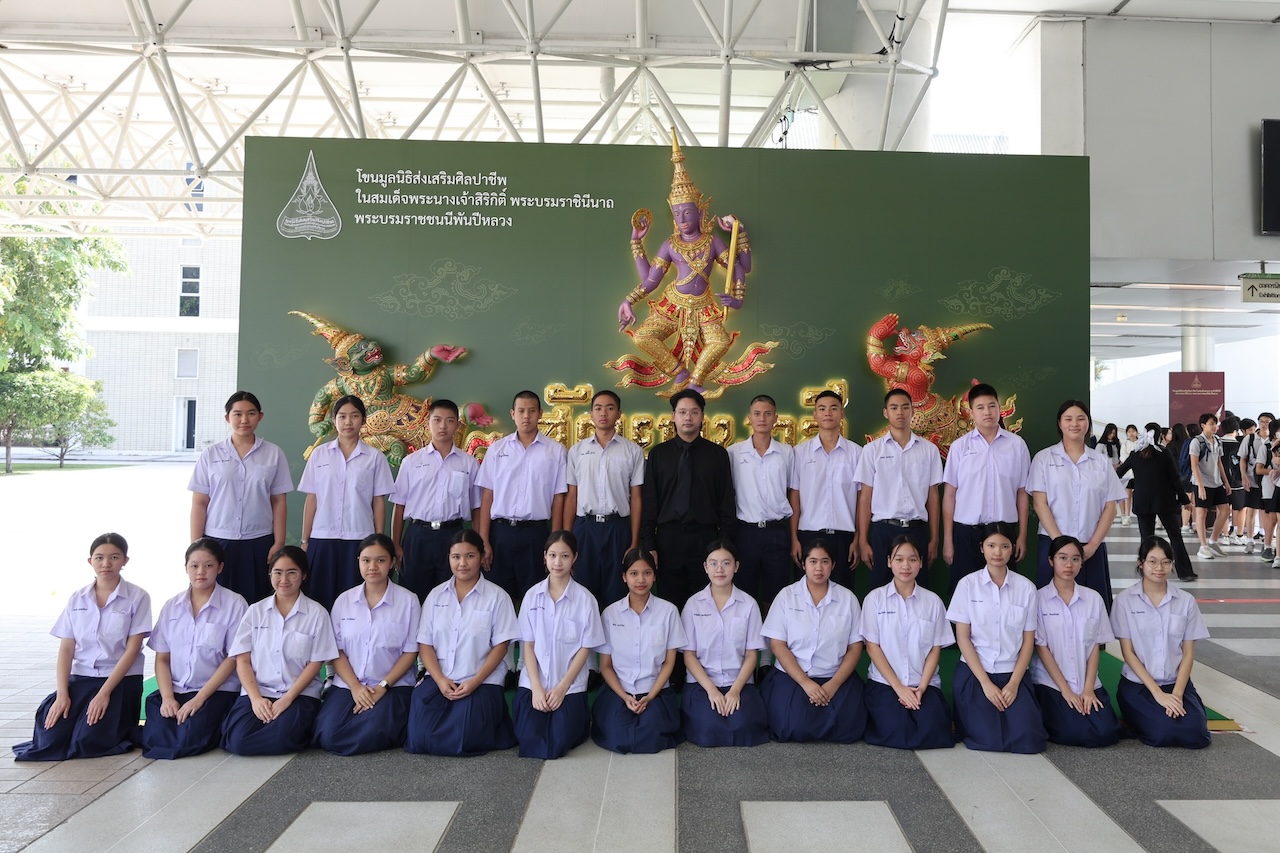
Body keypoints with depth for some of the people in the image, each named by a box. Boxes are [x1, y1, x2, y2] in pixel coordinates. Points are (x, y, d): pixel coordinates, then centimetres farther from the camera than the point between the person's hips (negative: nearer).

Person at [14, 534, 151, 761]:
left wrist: (104, 693, -16)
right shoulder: (77, 599, 6)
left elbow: (132, 649, -10)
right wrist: (62, 693, -9)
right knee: (49, 739, -14)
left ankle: (122, 730, 11)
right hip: (80, 678, 4)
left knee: (87, 742, -20)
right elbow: (66, 649, 3)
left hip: (121, 681, -4)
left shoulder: (137, 597, -6)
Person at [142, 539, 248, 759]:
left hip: (216, 691, -3)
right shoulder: (172, 606, 8)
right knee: (154, 739, -20)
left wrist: (200, 698, -14)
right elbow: (162, 658, 6)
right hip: (174, 689, 4)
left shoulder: (234, 604, -6)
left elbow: (233, 658, -8)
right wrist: (167, 697, -9)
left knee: (188, 741, -25)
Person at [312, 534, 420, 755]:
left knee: (374, 734, -29)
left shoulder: (408, 600, -3)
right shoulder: (344, 600, 6)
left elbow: (410, 652, -3)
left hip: (392, 685, -3)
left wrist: (383, 687, -12)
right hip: (347, 685, 3)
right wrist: (355, 687, -11)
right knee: (328, 736, -21)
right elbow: (336, 651, 3)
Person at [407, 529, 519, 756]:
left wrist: (475, 682, -15)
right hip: (439, 680, 3)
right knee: (419, 739, -15)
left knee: (463, 740, -21)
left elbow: (500, 646, -4)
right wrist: (440, 680, -10)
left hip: (481, 682, -3)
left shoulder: (497, 596, -2)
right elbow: (425, 644, 5)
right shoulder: (436, 595, 9)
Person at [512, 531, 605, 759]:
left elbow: (584, 649, -4)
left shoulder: (585, 599, -7)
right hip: (534, 683, 2)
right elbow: (527, 645, 0)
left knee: (558, 742, -16)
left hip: (570, 685, -2)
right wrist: (536, 688, -9)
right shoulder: (532, 596, 0)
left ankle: (579, 721, 16)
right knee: (528, 739, -15)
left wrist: (562, 688, -10)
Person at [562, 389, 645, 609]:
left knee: (616, 593, 4)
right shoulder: (577, 450, 8)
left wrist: (634, 542, -3)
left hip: (618, 528, -1)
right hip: (585, 527, 1)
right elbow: (571, 496, 7)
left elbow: (636, 498, 2)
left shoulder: (633, 451, 4)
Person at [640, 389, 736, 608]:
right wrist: (648, 544, -2)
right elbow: (649, 501, 4)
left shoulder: (717, 454, 4)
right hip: (668, 538, 1)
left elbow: (727, 500, 4)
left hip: (706, 537, 0)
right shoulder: (658, 454, 6)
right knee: (670, 604, 6)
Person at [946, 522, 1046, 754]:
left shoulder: (1026, 587, 0)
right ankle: (969, 716, 16)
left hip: (1012, 673, 2)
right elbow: (962, 638, -5)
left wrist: (1014, 683, -9)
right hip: (974, 672, -2)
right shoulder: (968, 584, -5)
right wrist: (985, 683, -12)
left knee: (1027, 739, -15)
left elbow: (1028, 641, 2)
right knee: (989, 739, -17)